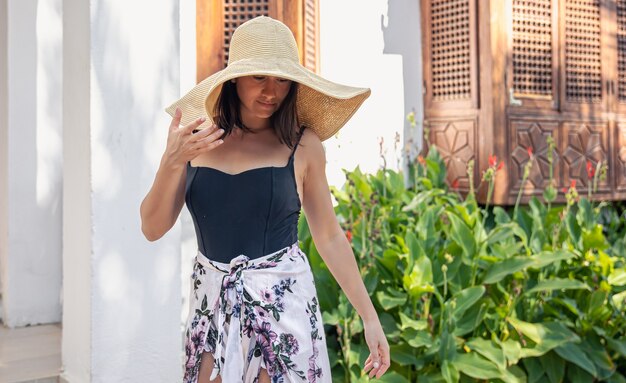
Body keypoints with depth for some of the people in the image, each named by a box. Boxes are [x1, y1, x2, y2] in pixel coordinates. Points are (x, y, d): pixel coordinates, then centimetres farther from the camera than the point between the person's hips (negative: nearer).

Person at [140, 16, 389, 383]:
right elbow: (152, 229, 0)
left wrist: (370, 317, 1)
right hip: (211, 302, 2)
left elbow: (329, 236, 2)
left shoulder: (303, 145, -5)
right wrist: (172, 162, -16)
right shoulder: (196, 140, 0)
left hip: (282, 301, -2)